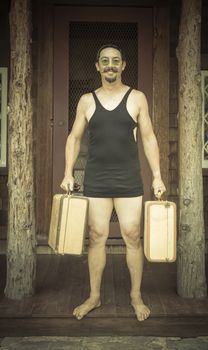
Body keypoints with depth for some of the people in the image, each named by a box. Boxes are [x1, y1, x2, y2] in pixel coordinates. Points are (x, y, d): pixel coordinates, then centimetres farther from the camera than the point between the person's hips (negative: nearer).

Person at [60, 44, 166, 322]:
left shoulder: (137, 98, 3)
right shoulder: (87, 100, 7)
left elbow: (149, 138, 3)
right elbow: (74, 138, 10)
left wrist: (157, 175, -3)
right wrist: (68, 173, 0)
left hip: (129, 179, -1)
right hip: (95, 180, 1)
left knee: (132, 236, 2)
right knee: (97, 237, 5)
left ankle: (136, 296, 19)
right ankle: (94, 296, 19)